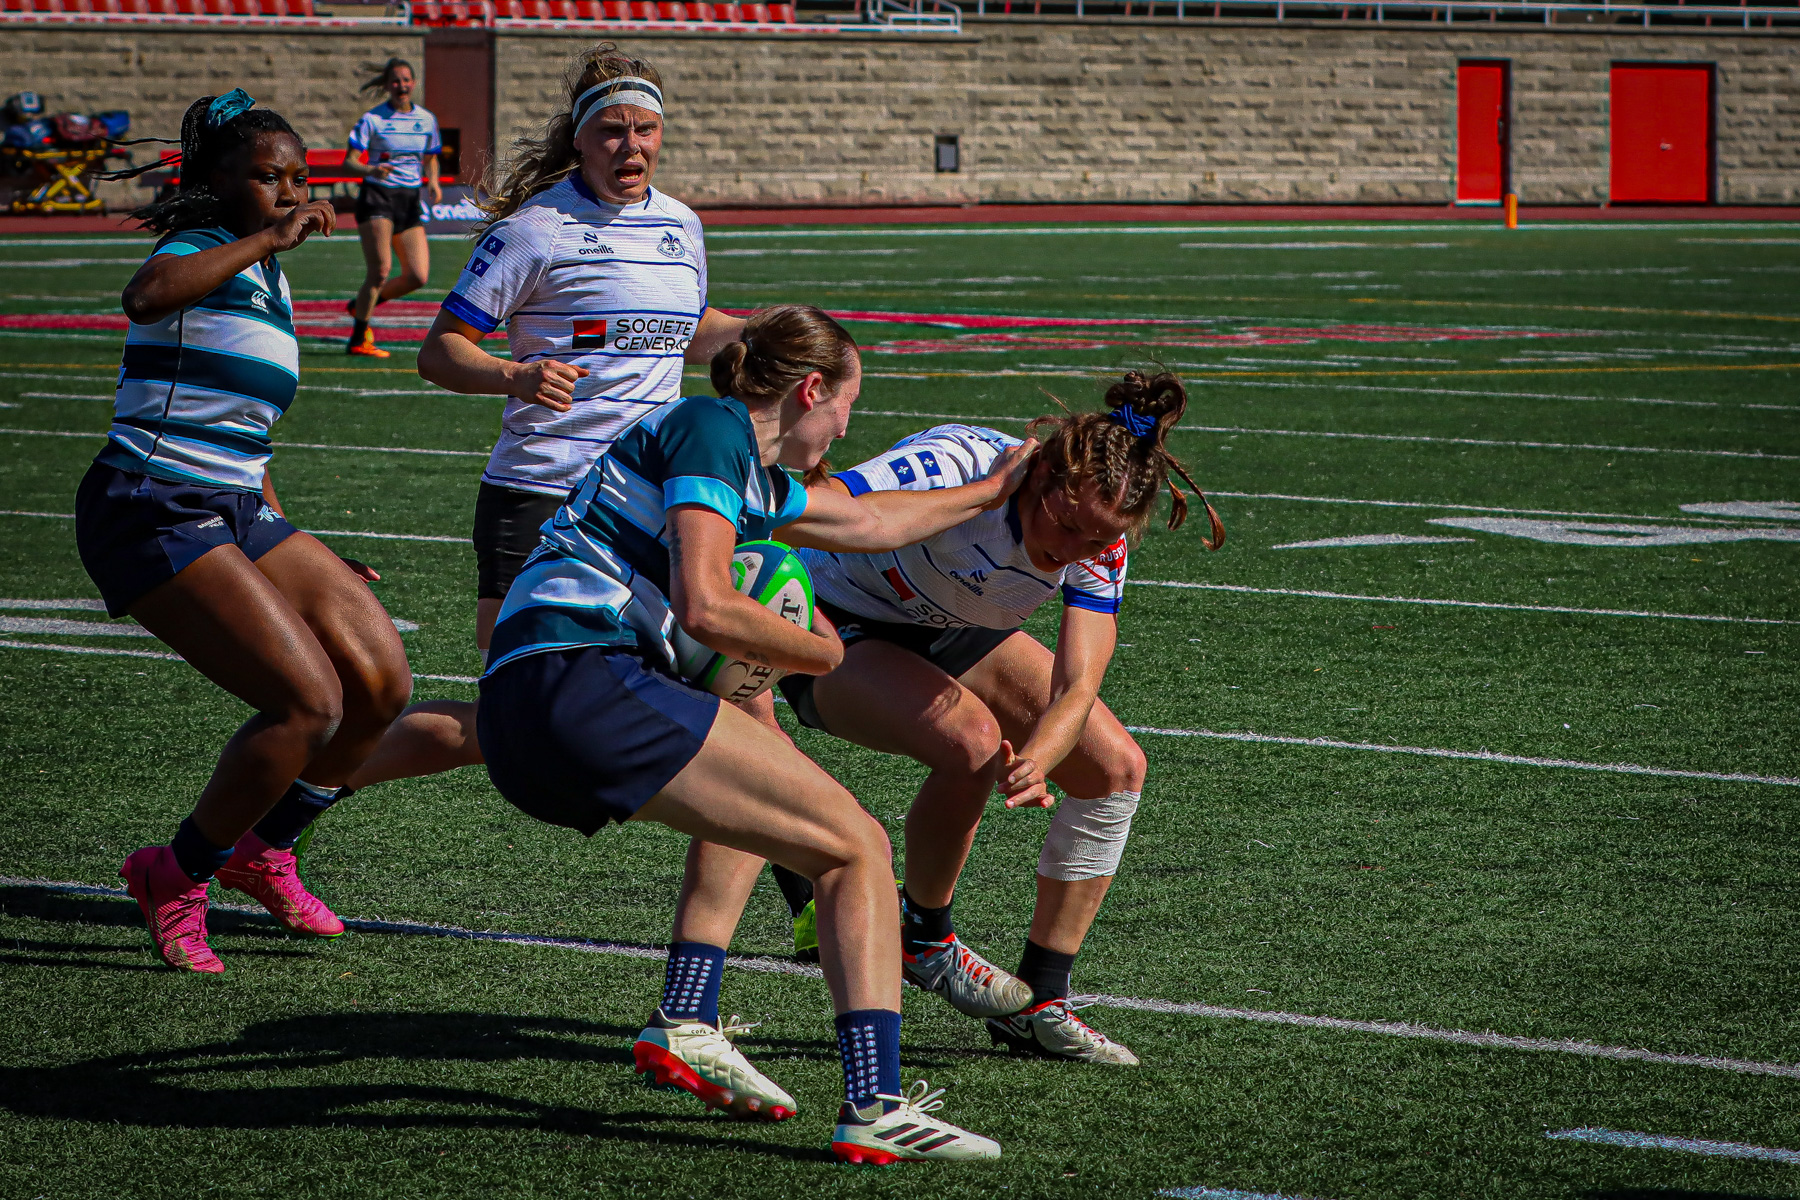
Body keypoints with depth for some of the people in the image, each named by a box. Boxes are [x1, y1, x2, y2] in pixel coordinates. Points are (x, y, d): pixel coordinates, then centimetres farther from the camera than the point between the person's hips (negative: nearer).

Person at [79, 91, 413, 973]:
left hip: (235, 510, 9)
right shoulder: (202, 252, -9)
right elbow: (147, 296, -36)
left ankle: (264, 851, 21)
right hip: (154, 516, -9)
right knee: (309, 700, -19)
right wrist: (267, 239, -30)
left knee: (381, 681, 0)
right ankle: (174, 879, 0)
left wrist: (296, 560, 26)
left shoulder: (267, 281, 19)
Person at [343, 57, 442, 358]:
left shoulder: (426, 120, 8)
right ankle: (358, 340, -4)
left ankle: (361, 305, 21)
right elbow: (349, 161, -10)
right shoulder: (372, 119, -5)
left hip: (410, 201, 5)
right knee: (380, 271, -16)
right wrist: (371, 169, -30)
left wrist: (434, 183, 2)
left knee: (418, 277, -3)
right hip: (377, 198, -5)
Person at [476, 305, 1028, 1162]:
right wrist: (819, 653, 1)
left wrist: (988, 492, 56)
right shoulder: (711, 427, -4)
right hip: (579, 680, -10)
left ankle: (685, 1023, 16)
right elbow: (705, 607, -16)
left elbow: (866, 522, 43)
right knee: (856, 845, -6)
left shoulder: (753, 473, 25)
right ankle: (873, 1108, -16)